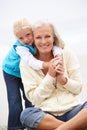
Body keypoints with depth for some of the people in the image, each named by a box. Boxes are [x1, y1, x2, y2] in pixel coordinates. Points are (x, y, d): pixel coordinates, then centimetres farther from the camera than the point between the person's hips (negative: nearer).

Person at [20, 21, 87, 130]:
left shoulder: (66, 53, 0)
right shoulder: (26, 63, -2)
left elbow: (78, 89, 4)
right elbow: (34, 98, -4)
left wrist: (63, 79, -15)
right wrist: (50, 76, -15)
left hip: (72, 110, 0)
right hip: (46, 114, 0)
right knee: (25, 114, -33)